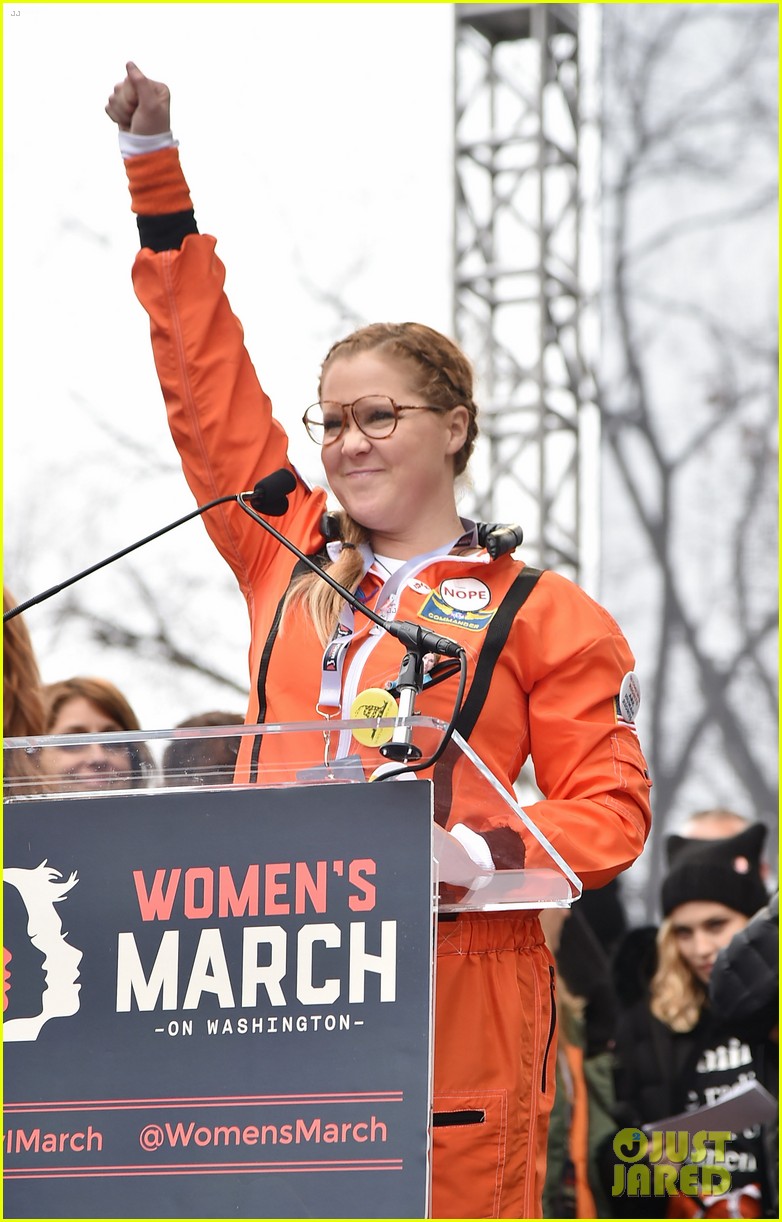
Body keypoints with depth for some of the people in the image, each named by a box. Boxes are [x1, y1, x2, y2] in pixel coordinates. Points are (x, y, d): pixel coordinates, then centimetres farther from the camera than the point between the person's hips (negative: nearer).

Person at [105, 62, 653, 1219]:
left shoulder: (538, 613, 6)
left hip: (457, 981, -3)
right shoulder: (287, 561, 15)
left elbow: (610, 809, 4)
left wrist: (494, 849, -16)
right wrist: (155, 165, 18)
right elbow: (209, 389, 19)